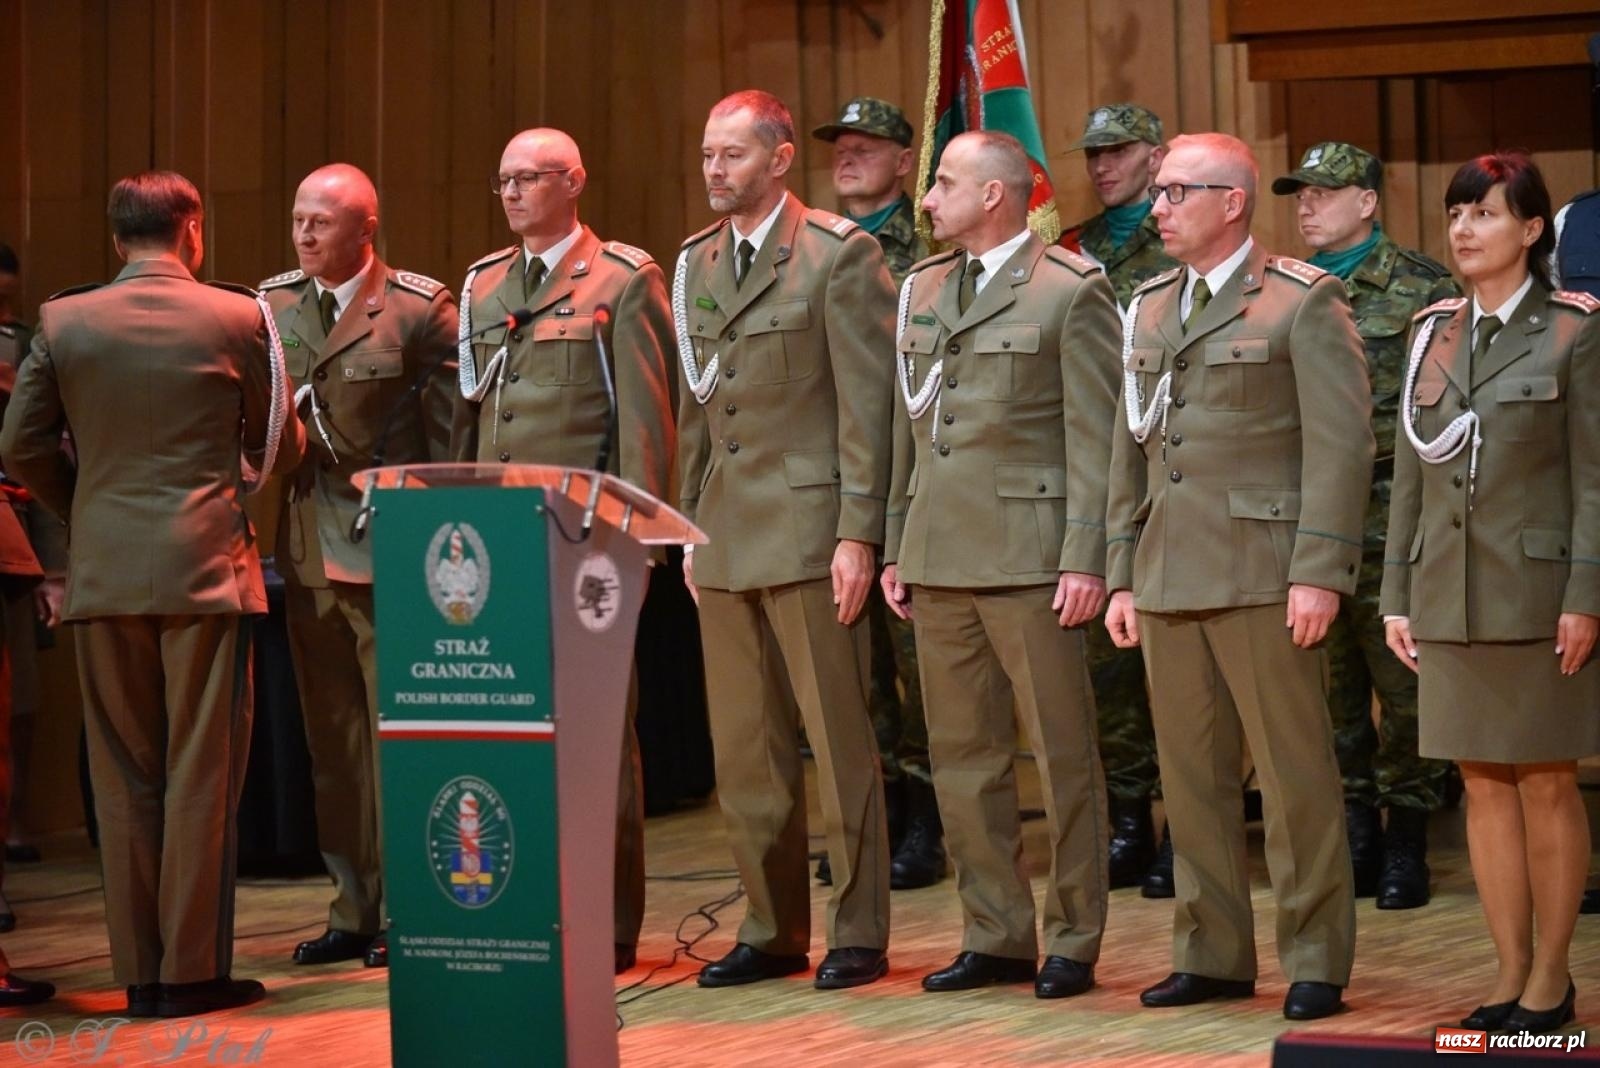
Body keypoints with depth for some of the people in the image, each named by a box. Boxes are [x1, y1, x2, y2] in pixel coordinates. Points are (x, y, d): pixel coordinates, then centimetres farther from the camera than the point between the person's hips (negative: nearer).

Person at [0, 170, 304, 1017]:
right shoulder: (237, 318, -3)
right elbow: (279, 447, 5)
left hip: (102, 573, 3)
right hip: (205, 567, -3)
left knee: (124, 778, 9)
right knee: (201, 776, 2)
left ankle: (139, 970, 11)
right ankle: (191, 971, 2)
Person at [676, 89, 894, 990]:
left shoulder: (840, 255, -6)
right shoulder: (696, 264, 14)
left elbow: (867, 403, -9)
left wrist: (858, 535, -13)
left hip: (809, 530, -6)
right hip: (727, 537, 6)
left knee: (839, 742, -1)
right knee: (744, 751, 8)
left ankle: (859, 933, 7)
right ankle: (772, 931, 16)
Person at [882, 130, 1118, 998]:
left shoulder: (1072, 291, -5)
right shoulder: (922, 290, 15)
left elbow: (1094, 437, -8)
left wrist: (1085, 560, -14)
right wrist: (895, 549, 14)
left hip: (1027, 553, -6)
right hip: (939, 554, 7)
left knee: (1062, 755, 0)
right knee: (962, 756, 9)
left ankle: (1072, 942, 9)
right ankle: (995, 938, 17)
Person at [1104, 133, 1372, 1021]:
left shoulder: (1303, 302, -3)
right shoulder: (1149, 310, 17)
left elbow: (1342, 443, -9)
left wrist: (1318, 574, -15)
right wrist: (1121, 576, 13)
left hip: (1263, 579, -6)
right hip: (1168, 577, 6)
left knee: (1294, 773, -2)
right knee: (1191, 776, 8)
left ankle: (1315, 963, 6)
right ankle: (1211, 955, 17)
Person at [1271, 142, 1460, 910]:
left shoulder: (1423, 289, -1)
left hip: (1391, 521, -4)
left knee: (1401, 685, -2)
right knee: (1330, 686, 8)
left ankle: (1407, 840, 6)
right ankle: (1355, 834, 17)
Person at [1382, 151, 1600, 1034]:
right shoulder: (1432, 333, 11)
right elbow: (1410, 474, 13)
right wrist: (1397, 594, 9)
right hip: (1451, 596, 5)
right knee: (1484, 786, 7)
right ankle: (1510, 972, 14)